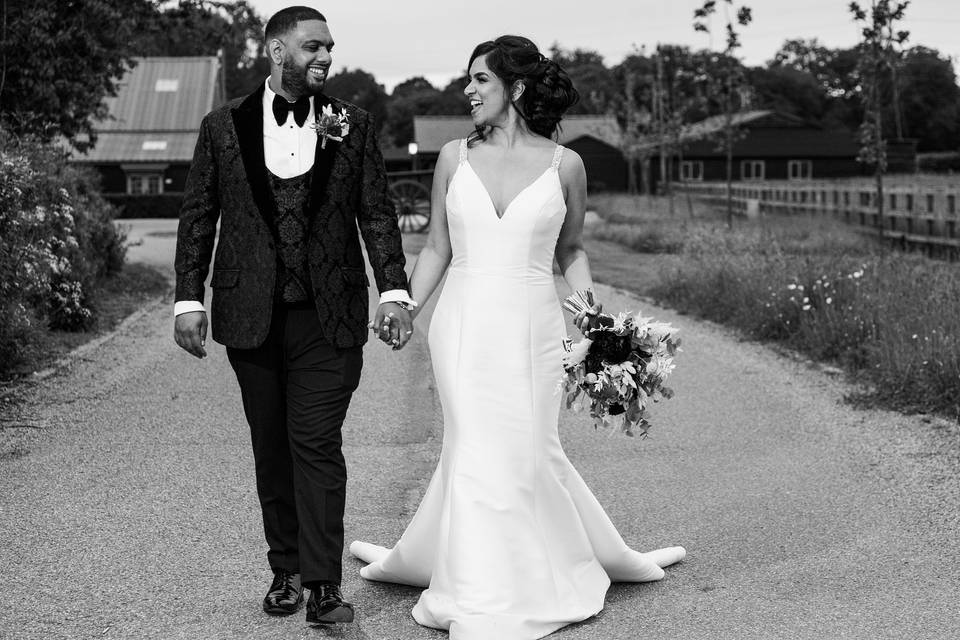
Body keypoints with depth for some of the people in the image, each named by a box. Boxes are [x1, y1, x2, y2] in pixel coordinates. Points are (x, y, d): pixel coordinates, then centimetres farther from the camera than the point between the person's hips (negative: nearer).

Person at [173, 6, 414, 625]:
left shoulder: (354, 125, 5)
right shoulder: (224, 126, 5)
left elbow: (378, 214, 4)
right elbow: (198, 218, 7)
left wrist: (395, 291, -6)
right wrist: (188, 299, 1)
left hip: (329, 316, -1)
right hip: (251, 315, 1)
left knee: (318, 446, -6)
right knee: (272, 449, 10)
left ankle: (324, 583, -2)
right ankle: (286, 570, 22)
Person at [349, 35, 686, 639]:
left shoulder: (564, 164, 1)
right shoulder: (455, 157, 5)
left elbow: (571, 250, 12)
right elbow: (437, 249, 11)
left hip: (532, 326, 0)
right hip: (464, 322, 1)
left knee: (527, 450, 2)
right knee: (477, 448, -1)